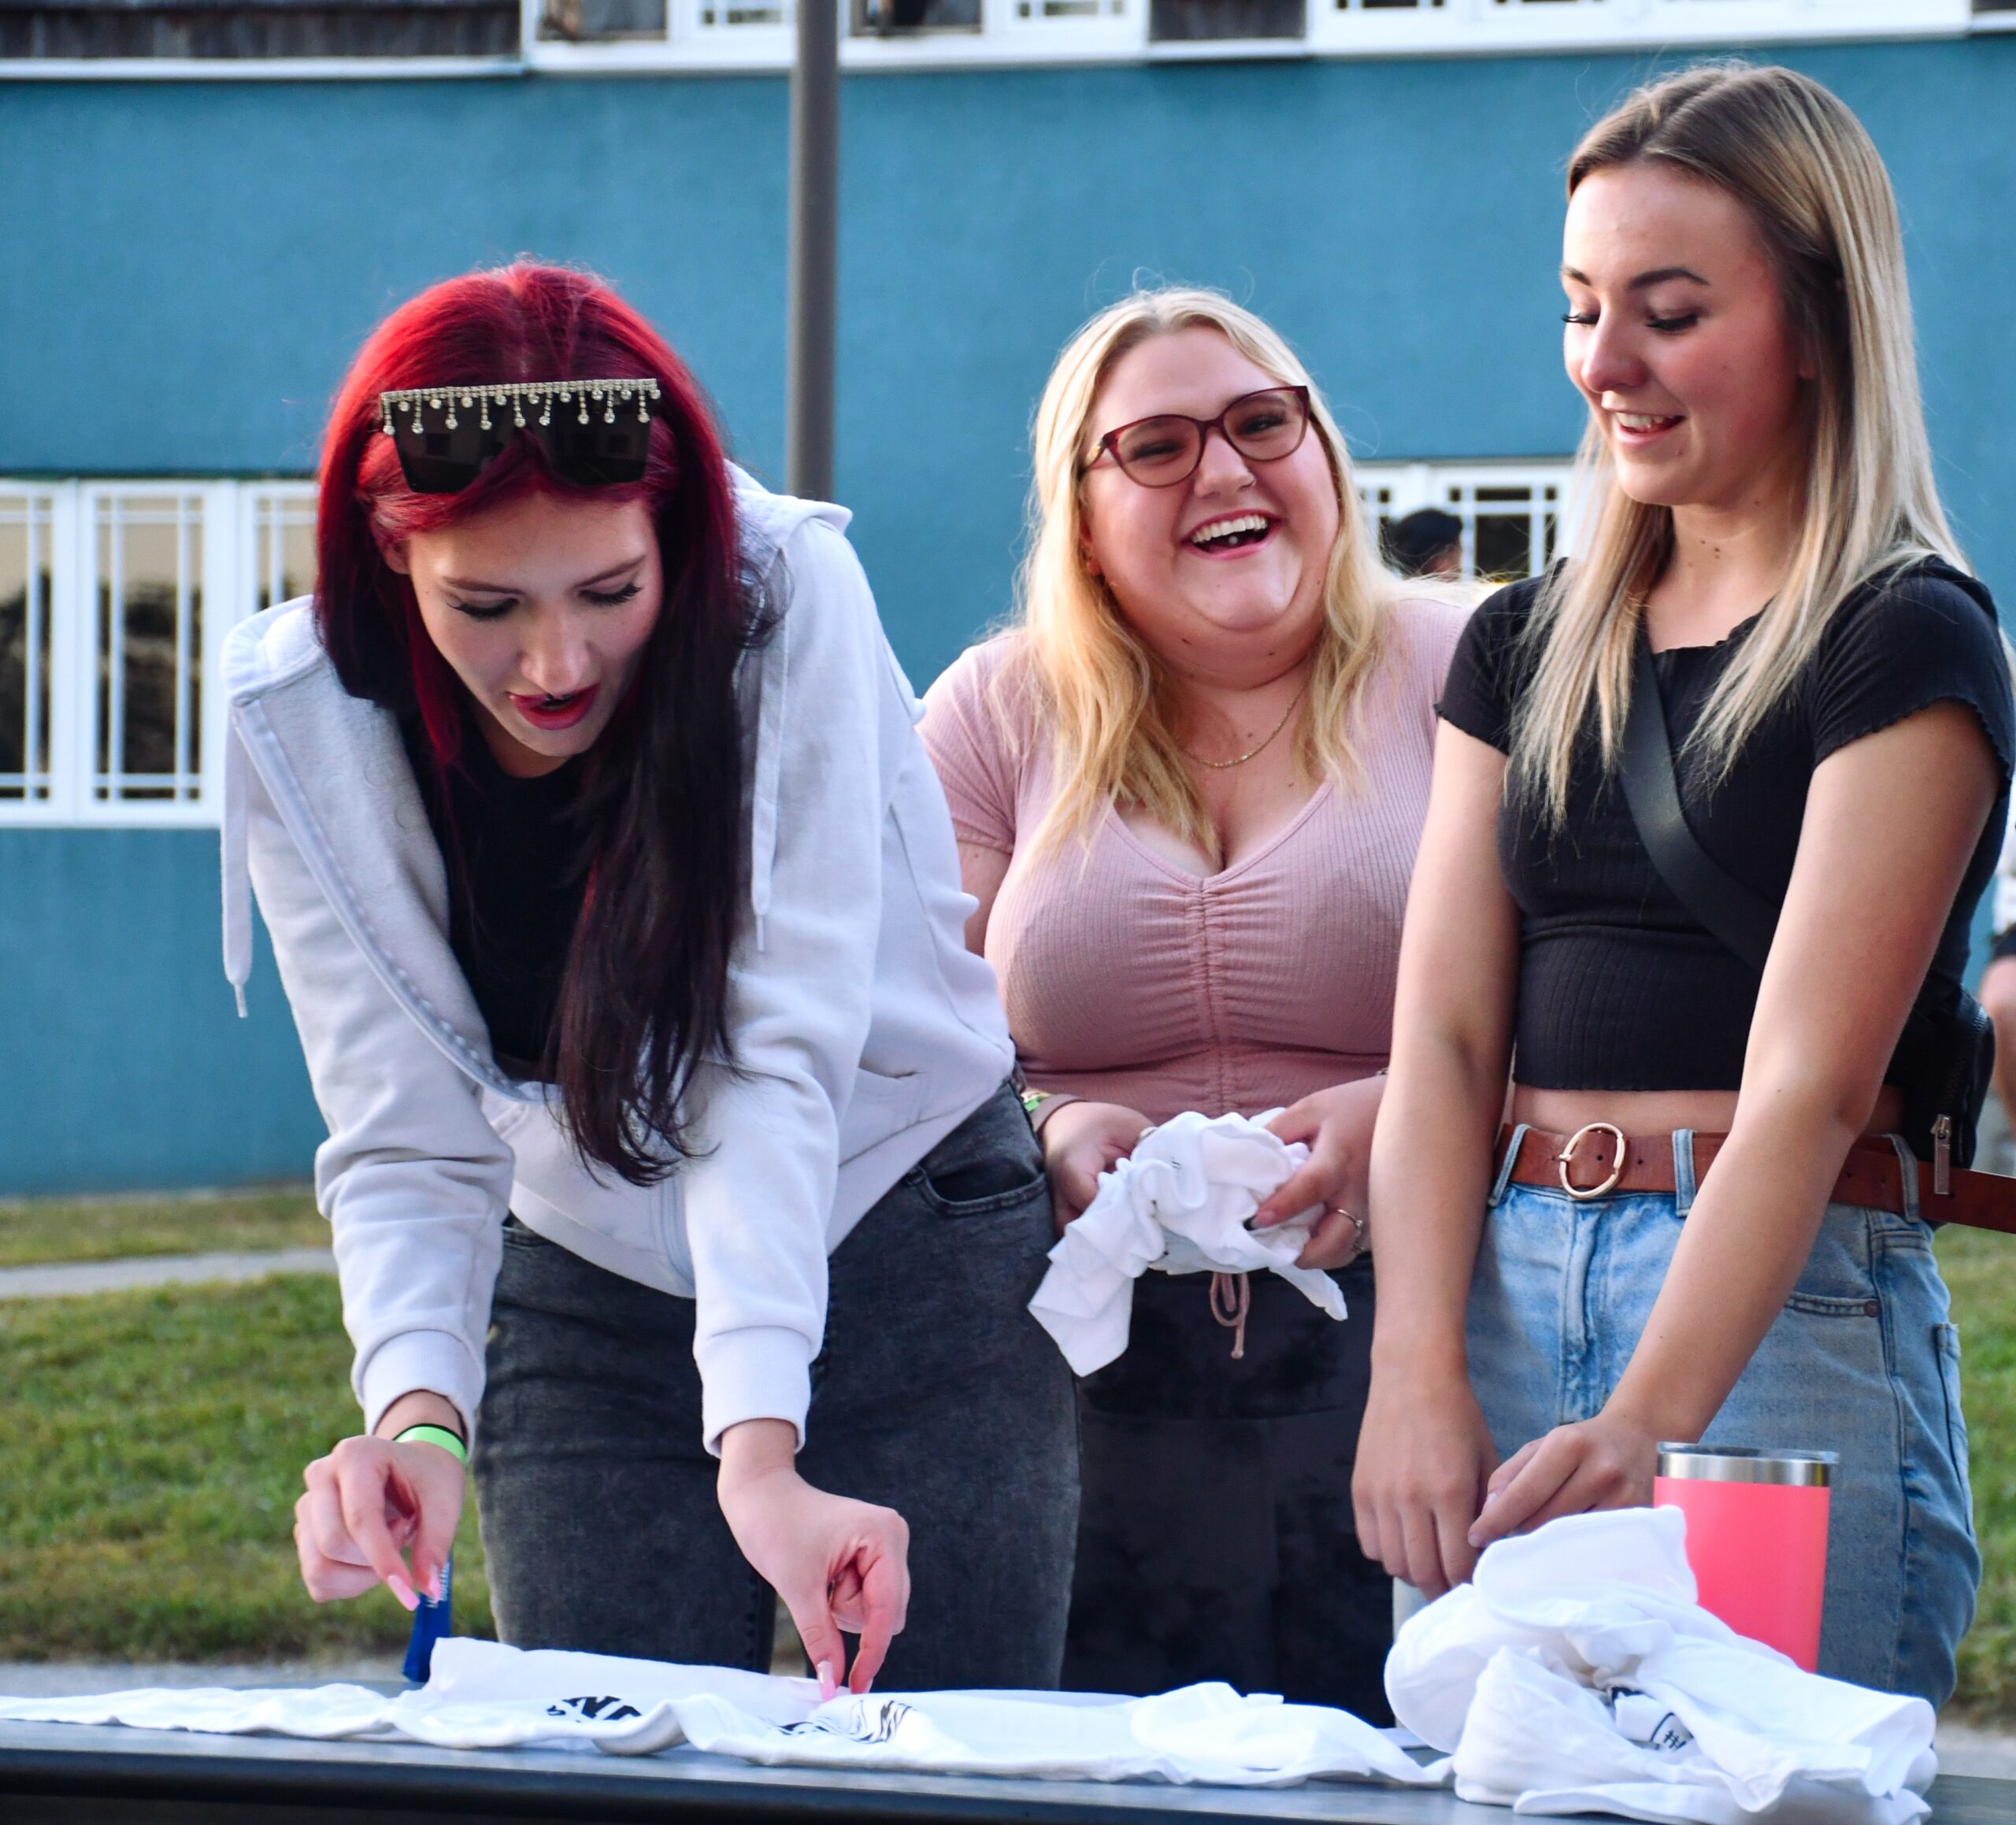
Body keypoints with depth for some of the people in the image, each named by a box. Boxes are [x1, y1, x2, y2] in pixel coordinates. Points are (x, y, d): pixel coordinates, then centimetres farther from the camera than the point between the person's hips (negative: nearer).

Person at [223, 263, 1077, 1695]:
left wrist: (759, 1454, -41)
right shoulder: (307, 725, -16)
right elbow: (409, 1145, -19)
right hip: (589, 1300, 2)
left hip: (916, 1259, -2)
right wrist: (418, 1410, -39)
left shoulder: (788, 599, -24)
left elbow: (781, 1054, -30)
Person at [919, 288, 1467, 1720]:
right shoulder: (999, 716, 14)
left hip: (1394, 1347, -2)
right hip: (1091, 1374, 2)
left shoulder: (1455, 678, 6)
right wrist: (1048, 1132, -9)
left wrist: (1398, 1119, -18)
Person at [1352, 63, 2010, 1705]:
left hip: (1785, 1309, -5)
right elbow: (1445, 1035, 6)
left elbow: (1809, 1080, -15)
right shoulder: (1524, 651, 15)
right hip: (1508, 1280, 5)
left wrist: (1643, 1428, -27)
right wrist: (1417, 1377, -10)